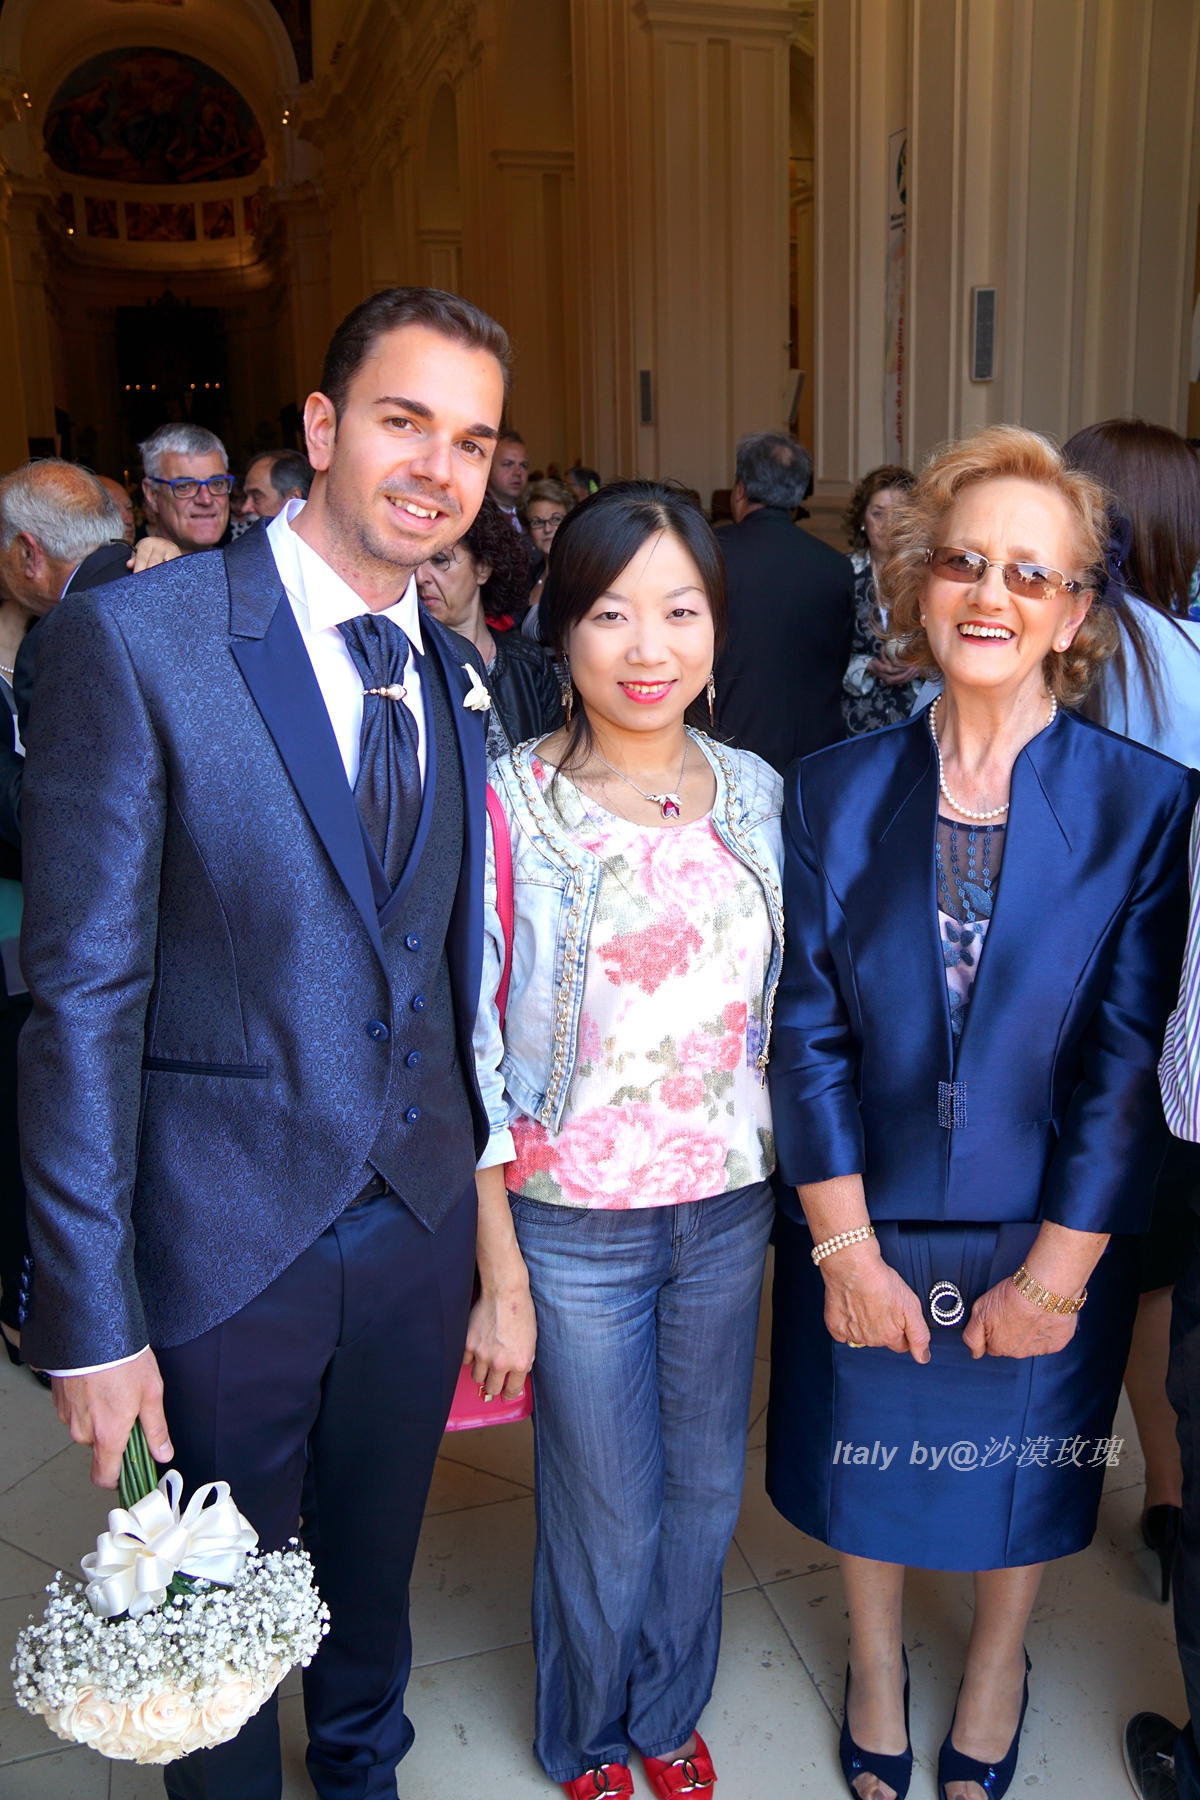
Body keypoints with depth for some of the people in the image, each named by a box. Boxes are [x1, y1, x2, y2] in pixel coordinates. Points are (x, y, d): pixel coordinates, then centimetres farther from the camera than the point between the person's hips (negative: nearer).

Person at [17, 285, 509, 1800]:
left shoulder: (462, 679, 3)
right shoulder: (129, 642, -15)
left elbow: (452, 966, 8)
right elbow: (81, 995, -16)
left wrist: (474, 1173, 6)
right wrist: (89, 1320, -15)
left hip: (422, 1222, 5)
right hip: (224, 1243, -4)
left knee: (376, 1565, 26)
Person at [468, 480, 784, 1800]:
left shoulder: (756, 795, -2)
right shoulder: (509, 805, -15)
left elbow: (781, 1009, 8)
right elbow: (472, 1054, -12)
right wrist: (501, 1278, -10)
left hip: (730, 1208, 4)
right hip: (571, 1223, -3)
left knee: (704, 1489, 20)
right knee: (605, 1510, 14)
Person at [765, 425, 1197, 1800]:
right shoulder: (835, 792, -8)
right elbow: (808, 1033, -8)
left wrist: (1054, 1273, -12)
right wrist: (847, 1248, -11)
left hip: (1047, 1244, -1)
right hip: (865, 1234, 1)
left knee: (1019, 1473, 22)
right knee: (867, 1456, 21)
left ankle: (997, 1664, 53)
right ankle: (876, 1663, 51)